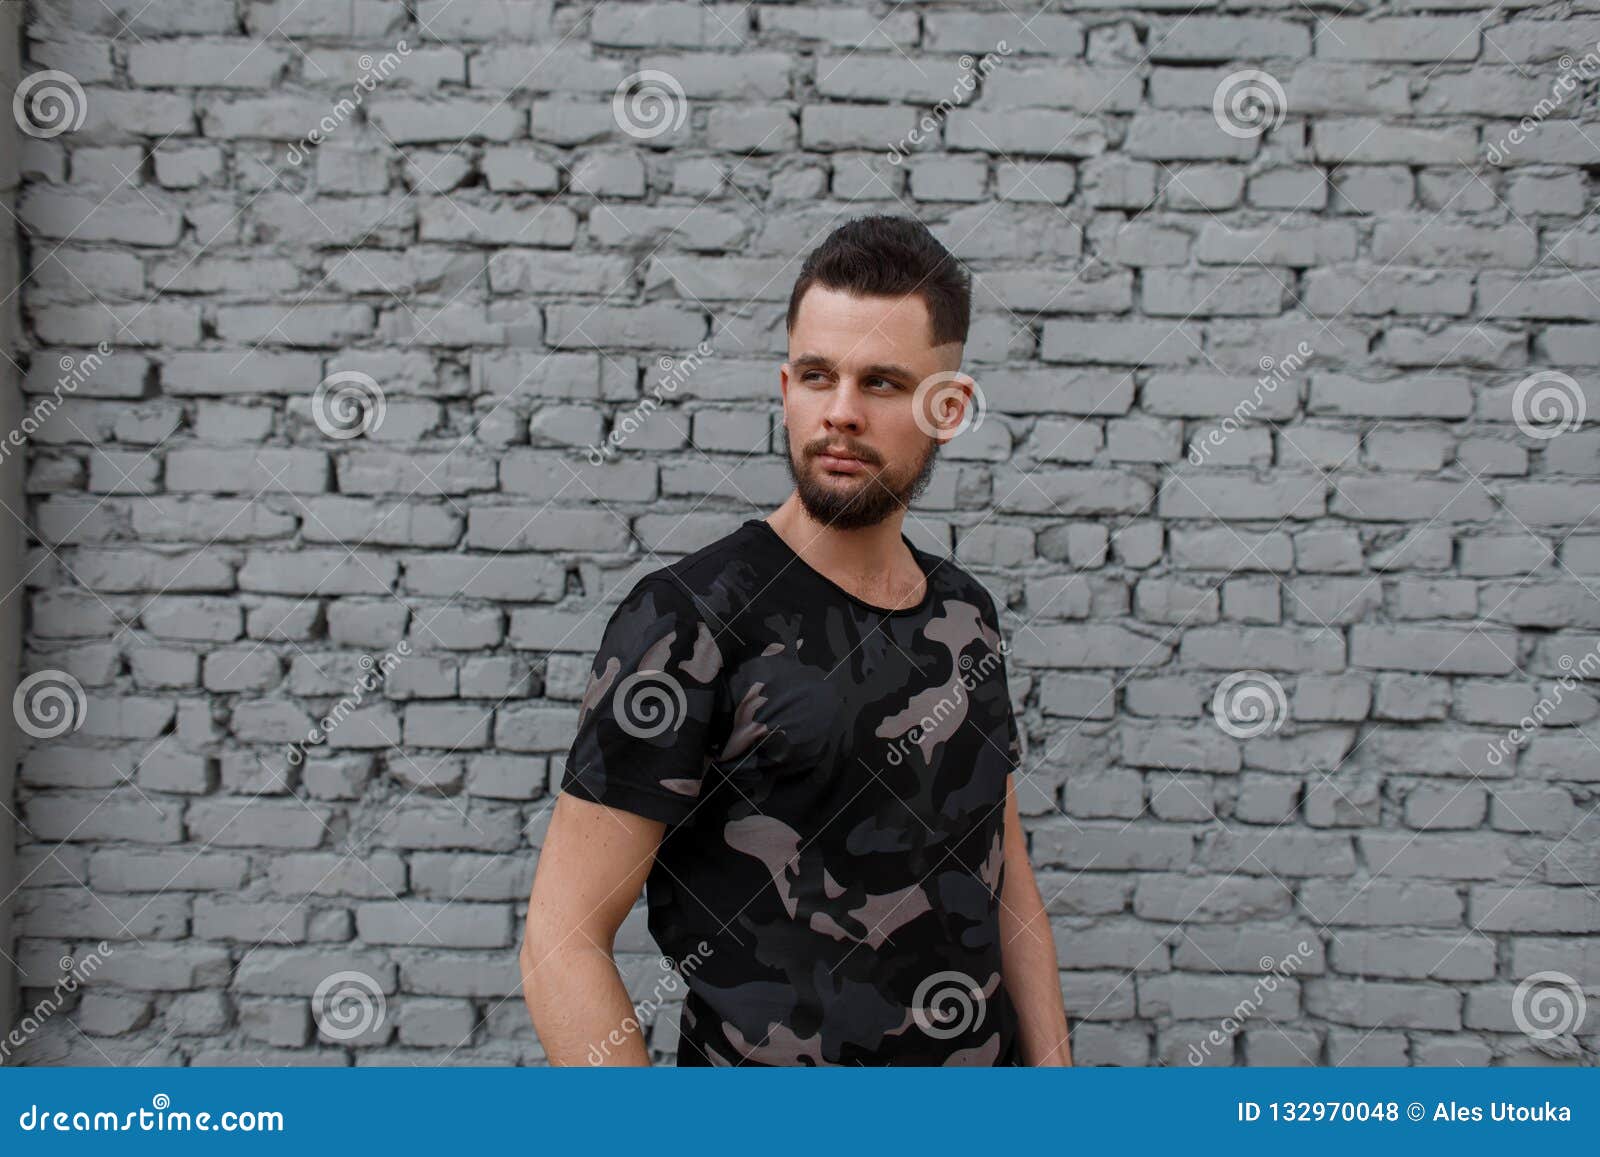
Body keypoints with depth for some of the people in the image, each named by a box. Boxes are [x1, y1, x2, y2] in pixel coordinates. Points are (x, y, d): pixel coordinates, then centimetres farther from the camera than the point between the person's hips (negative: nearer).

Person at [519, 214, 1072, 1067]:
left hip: (984, 1055, 6)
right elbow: (563, 942, -18)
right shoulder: (689, 620, -17)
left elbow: (1007, 878, 10)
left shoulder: (966, 612, 3)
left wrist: (1053, 1062, 2)